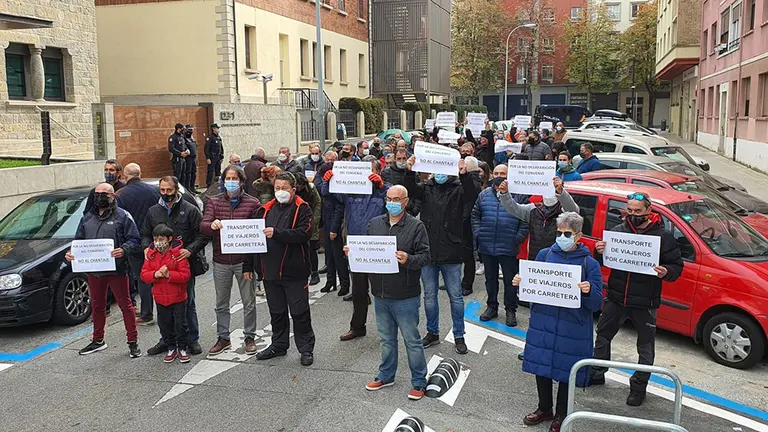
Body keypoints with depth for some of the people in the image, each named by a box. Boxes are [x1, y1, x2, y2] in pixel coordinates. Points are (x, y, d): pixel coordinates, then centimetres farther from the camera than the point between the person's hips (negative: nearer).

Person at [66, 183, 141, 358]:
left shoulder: (122, 216, -3)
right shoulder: (87, 218, 13)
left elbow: (134, 240, -7)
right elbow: (79, 240, 18)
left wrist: (124, 250, -26)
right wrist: (71, 253, -1)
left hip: (116, 270, -5)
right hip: (93, 270, 6)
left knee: (125, 305, 1)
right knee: (97, 306, 17)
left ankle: (133, 342, 9)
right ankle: (98, 340, 33)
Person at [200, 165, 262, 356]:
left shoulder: (253, 203, -2)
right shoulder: (214, 202, 4)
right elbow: (203, 227, -7)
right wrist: (212, 225, -30)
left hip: (243, 260, -2)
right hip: (221, 261, 2)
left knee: (249, 302, 8)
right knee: (221, 303, 13)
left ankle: (249, 337, 23)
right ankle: (223, 338, 27)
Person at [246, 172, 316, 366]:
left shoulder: (302, 209, -4)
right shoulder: (266, 210, 12)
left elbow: (304, 233, -21)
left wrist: (276, 233, -28)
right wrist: (248, 266, 13)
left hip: (294, 271, -5)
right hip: (270, 270, 5)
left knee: (300, 312, 3)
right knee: (276, 312, 17)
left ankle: (306, 348, 16)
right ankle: (278, 345, 32)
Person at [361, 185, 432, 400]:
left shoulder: (416, 226, -7)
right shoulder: (374, 223, 7)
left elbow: (425, 256, -12)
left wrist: (408, 259, -30)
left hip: (405, 296, -5)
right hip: (380, 294, 5)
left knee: (412, 340, 6)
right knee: (386, 338, 20)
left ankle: (419, 382, 19)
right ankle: (386, 376, 36)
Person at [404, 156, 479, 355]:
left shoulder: (458, 188, -1)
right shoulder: (427, 187, 6)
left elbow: (472, 195, -21)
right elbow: (411, 190, -13)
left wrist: (464, 175, -38)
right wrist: (410, 172, -32)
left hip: (450, 253, -3)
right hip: (428, 251, 3)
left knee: (455, 296, 8)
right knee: (429, 296, 13)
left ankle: (459, 336, 20)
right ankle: (432, 333, 28)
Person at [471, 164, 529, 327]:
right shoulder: (484, 195, 8)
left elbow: (525, 220, -4)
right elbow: (475, 215, 12)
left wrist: (518, 238, -11)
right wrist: (477, 233, 1)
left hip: (508, 248, -3)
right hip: (487, 246, 4)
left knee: (510, 280, 6)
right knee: (490, 278, 16)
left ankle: (510, 310, 20)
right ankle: (492, 307, 30)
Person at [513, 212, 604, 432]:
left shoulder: (589, 263, -6)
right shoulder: (544, 255, 4)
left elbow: (596, 304, -7)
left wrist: (589, 291, -28)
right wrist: (520, 282, -8)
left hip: (572, 329, -3)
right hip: (542, 323, 3)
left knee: (566, 370, 8)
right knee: (541, 366, 11)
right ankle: (544, 409, 33)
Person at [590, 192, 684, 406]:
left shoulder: (663, 236, -6)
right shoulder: (618, 231, 2)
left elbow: (677, 265, -3)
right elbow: (603, 260, 9)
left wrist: (666, 272, -25)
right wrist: (599, 252, -14)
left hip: (645, 302, -3)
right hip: (616, 298, 3)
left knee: (646, 347, 8)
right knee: (603, 335, 16)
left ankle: (638, 387, 24)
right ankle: (597, 374, 34)